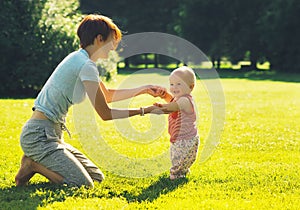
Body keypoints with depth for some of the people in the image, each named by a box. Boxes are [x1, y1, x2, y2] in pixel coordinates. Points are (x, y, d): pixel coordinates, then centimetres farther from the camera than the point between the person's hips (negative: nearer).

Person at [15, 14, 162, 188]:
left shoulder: (78, 59, 15)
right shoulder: (86, 66, -16)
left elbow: (107, 95, 28)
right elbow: (105, 113, -13)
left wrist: (144, 89, 24)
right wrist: (143, 111, -6)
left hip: (52, 135, 10)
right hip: (40, 135, -10)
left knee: (97, 178, 9)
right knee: (83, 184, -23)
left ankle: (36, 161, 11)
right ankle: (33, 165, -6)